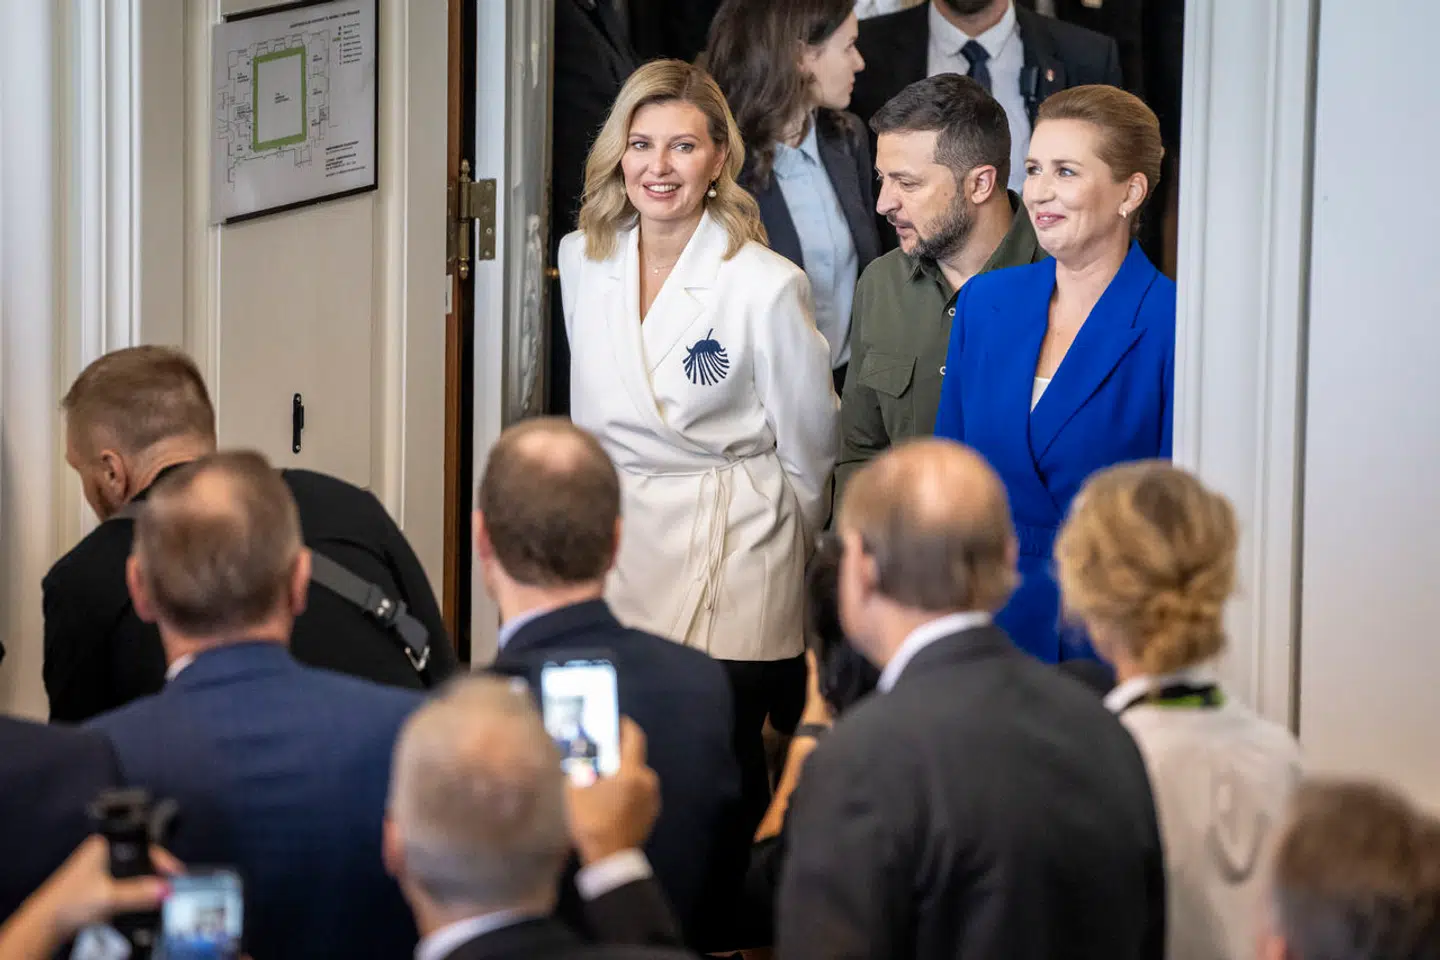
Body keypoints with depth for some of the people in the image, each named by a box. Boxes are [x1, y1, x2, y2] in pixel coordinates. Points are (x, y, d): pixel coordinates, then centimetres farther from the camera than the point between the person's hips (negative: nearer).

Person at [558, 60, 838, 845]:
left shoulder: (767, 288, -12)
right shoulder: (582, 260, 4)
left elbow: (809, 455, 1)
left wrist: (772, 543, 13)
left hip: (726, 574, -4)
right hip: (612, 554, 5)